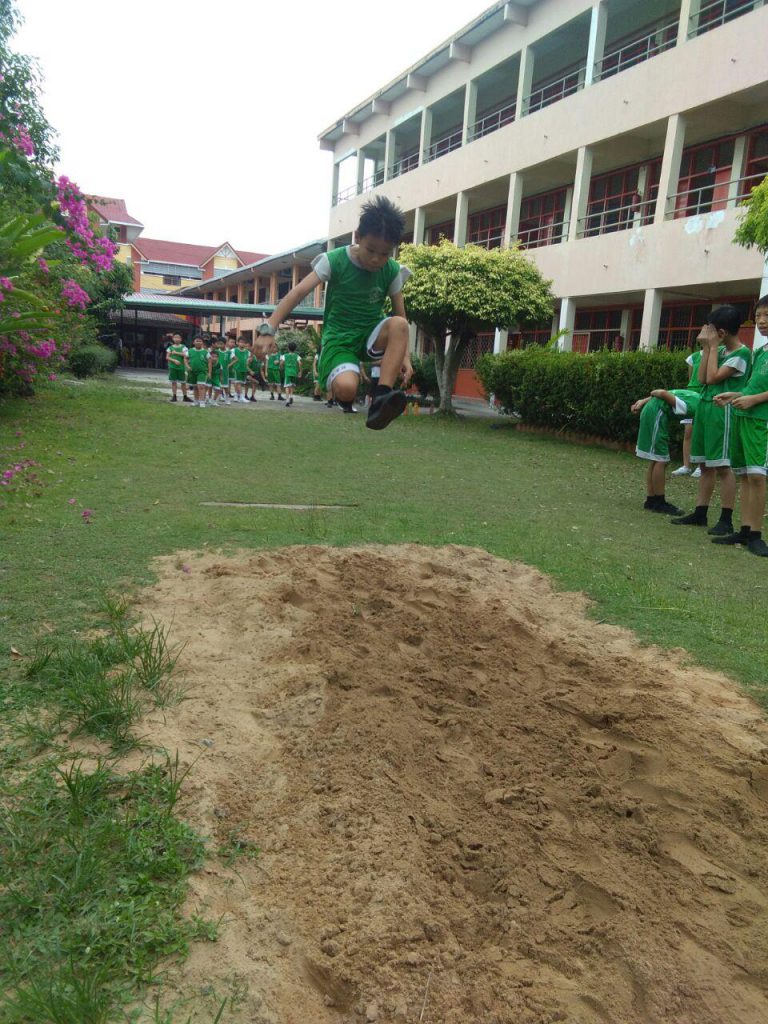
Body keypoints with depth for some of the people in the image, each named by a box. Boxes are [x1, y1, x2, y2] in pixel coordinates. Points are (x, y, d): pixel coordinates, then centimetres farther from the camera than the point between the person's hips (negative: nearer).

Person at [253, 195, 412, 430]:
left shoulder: (392, 271, -4)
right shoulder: (335, 260, -13)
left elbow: (400, 317, 0)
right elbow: (299, 292, -20)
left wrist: (404, 356, -14)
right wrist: (268, 329, -30)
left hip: (370, 335, 3)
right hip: (338, 337, -3)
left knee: (398, 324, -33)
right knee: (346, 388, -35)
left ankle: (381, 399, -32)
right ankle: (343, 396, 4)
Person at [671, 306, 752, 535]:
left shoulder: (742, 354, -10)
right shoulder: (720, 350, 13)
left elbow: (712, 378, -16)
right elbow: (701, 379, 8)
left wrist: (713, 347, -8)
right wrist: (706, 348, 4)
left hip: (722, 411, -8)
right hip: (705, 408, 8)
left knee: (722, 466, -7)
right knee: (705, 465, 10)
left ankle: (726, 519, -2)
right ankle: (700, 513, 16)